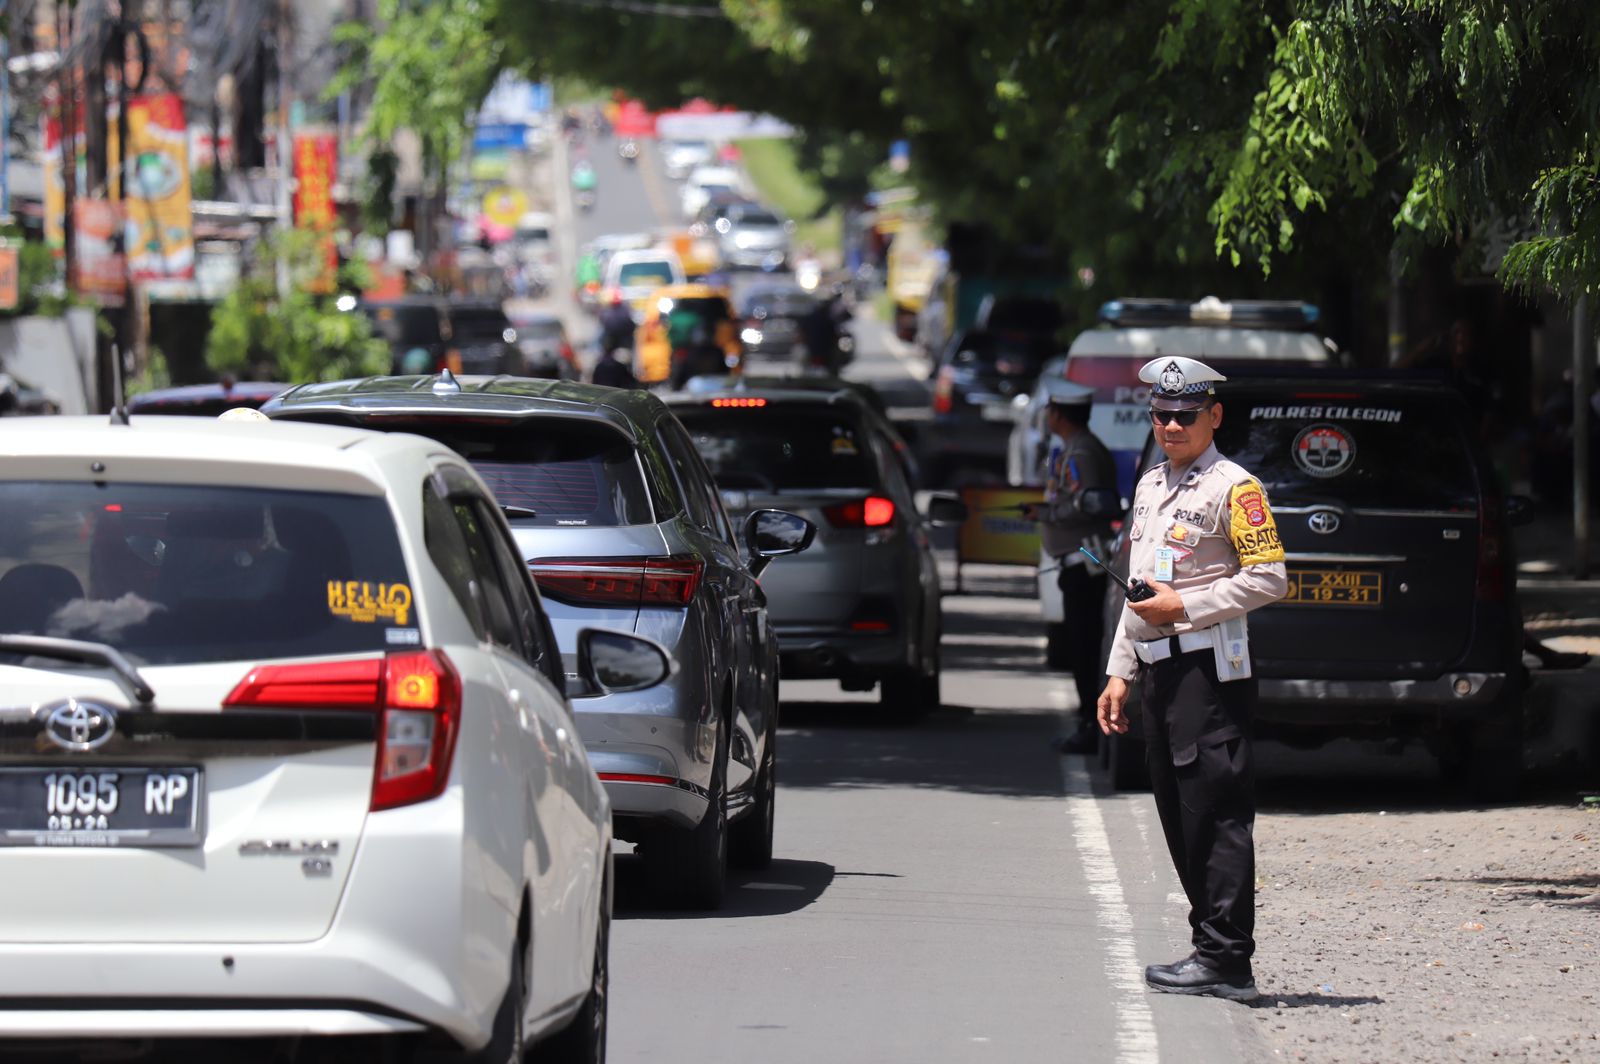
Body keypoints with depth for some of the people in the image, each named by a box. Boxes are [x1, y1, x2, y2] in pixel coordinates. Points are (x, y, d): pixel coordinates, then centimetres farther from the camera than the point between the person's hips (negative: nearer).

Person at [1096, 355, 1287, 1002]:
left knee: (1216, 814, -9)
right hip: (1159, 669, 9)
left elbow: (1269, 579, -13)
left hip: (1208, 665, -9)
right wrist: (1120, 672, 20)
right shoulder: (1150, 487, 20)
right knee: (1179, 818, 9)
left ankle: (1225, 960, -9)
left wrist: (1185, 606, -15)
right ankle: (1212, 949, 14)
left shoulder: (1233, 488, -6)